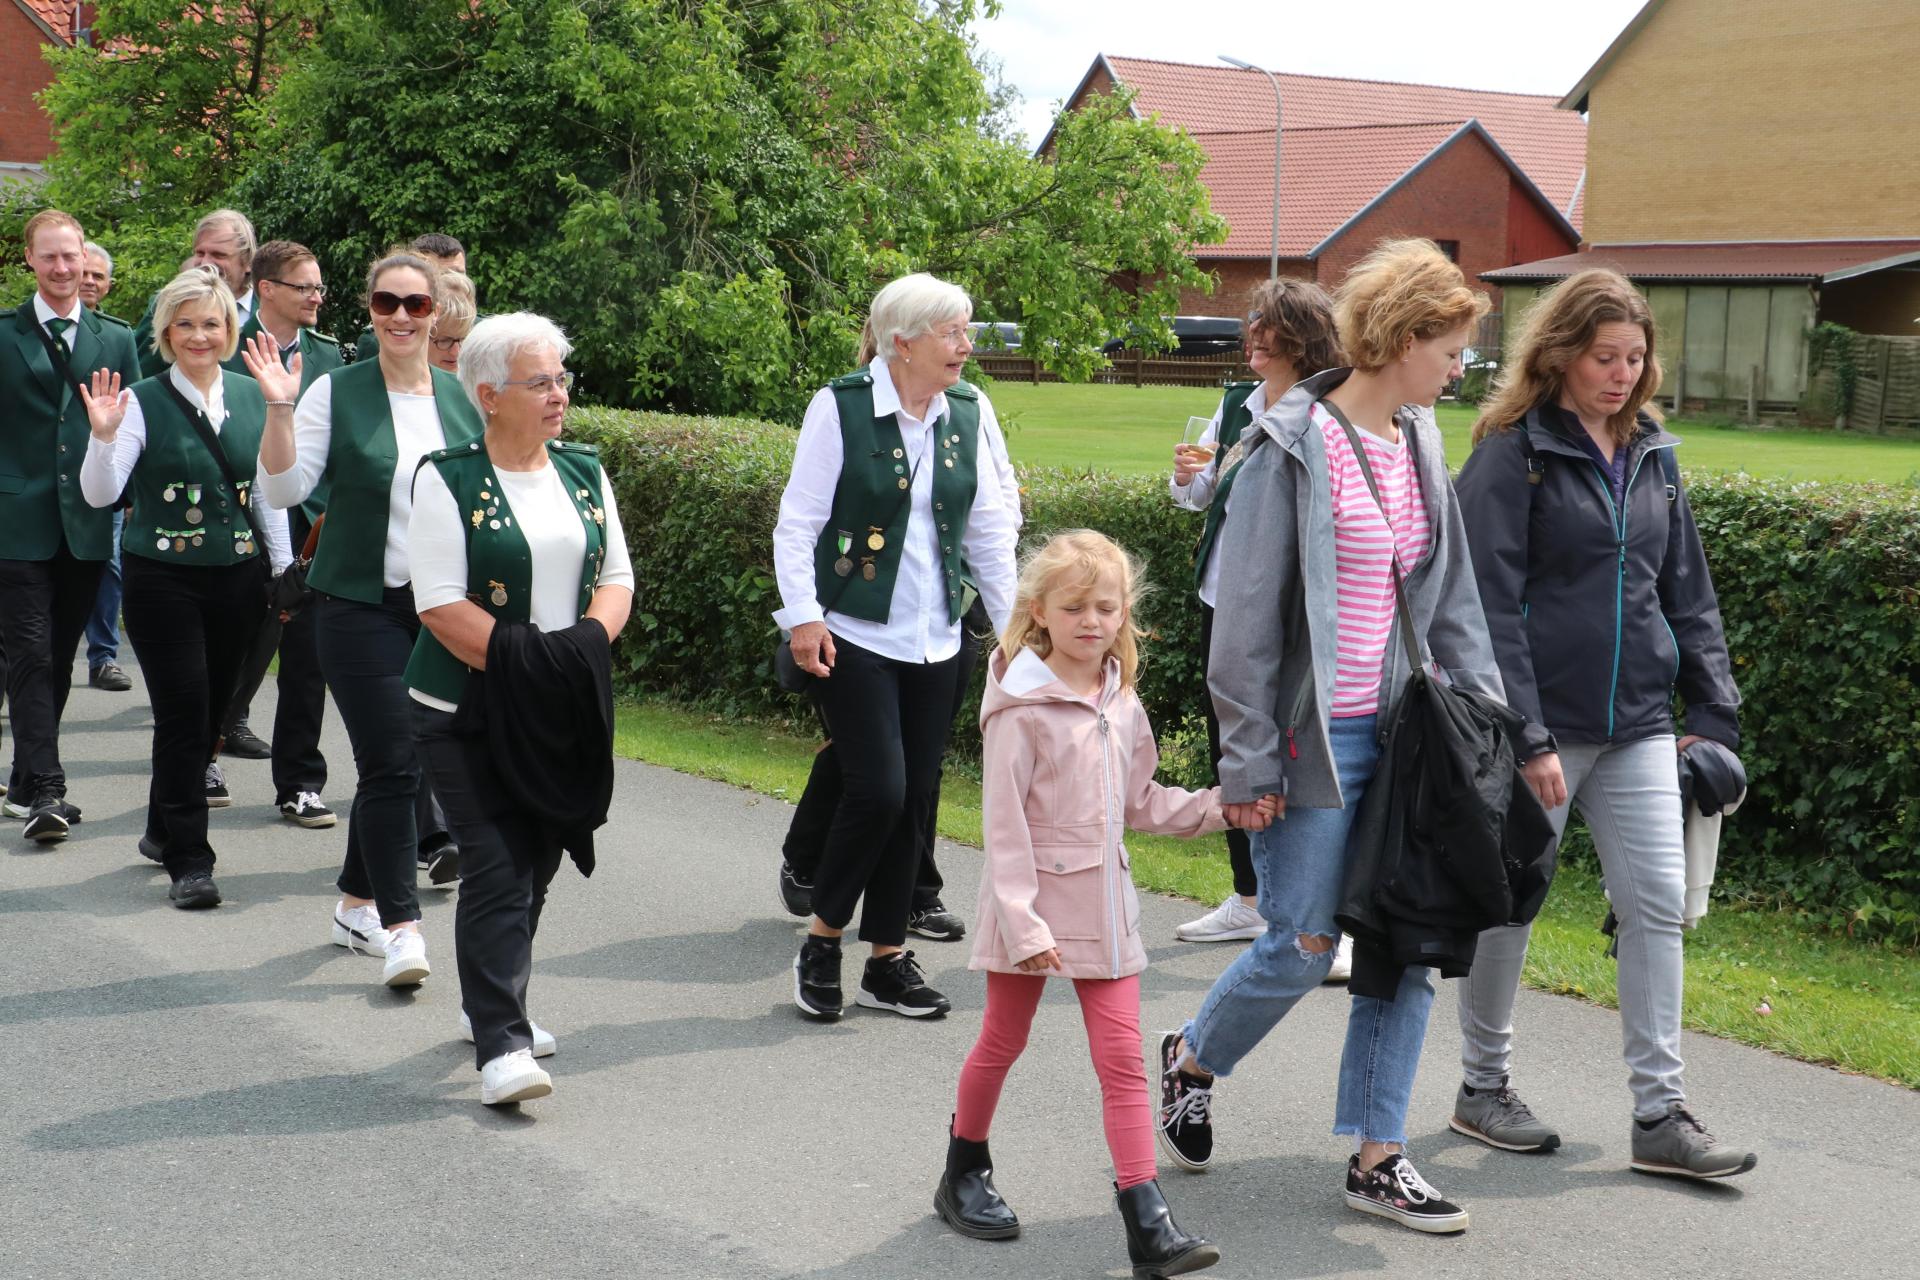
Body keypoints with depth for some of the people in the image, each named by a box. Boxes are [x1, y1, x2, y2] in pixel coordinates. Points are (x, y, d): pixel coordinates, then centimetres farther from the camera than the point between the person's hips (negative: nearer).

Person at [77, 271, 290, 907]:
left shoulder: (252, 397, 5)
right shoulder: (142, 401, -6)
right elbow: (100, 494, -12)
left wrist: (283, 570, 13)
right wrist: (103, 436, -29)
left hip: (238, 577, 4)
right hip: (164, 579, -4)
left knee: (211, 712, 11)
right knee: (183, 713, -7)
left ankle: (164, 829, 31)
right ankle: (188, 859, 1)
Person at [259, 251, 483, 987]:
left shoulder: (461, 399, 6)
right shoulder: (337, 393, -3)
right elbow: (284, 490, -7)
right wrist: (278, 410, -18)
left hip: (445, 608, 3)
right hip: (362, 606, -3)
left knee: (389, 764, 11)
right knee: (392, 766, -9)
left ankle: (356, 903, 27)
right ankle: (401, 926, -5)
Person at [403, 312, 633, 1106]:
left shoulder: (583, 473, 9)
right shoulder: (448, 480, -8)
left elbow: (617, 577, 9)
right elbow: (441, 604, -13)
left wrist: (588, 643, -11)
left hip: (563, 712, 6)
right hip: (469, 711, -5)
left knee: (537, 863, 13)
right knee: (496, 870, -10)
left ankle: (492, 1004, 32)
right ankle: (501, 1044, -9)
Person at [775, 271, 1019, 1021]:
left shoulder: (971, 412, 6)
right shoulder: (841, 408, -7)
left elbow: (990, 529, 12)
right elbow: (798, 522, -6)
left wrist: (1013, 624, 10)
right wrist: (802, 615, -14)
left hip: (934, 642, 5)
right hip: (854, 635, -5)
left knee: (914, 798, 7)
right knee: (879, 789, -12)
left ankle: (888, 958, 19)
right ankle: (822, 938, 10)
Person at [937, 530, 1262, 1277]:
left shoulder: (1121, 704, 6)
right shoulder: (1021, 709, -14)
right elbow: (1004, 825, -16)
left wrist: (1221, 808, 5)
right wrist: (1022, 922, -21)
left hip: (1104, 904, 5)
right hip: (1035, 905, -5)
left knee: (1122, 1057, 0)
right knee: (1002, 1044, 12)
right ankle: (964, 1176, 34)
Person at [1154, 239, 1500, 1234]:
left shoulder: (1417, 444, 10)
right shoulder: (1296, 446, -13)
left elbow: (1450, 594, 17)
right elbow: (1246, 615, -13)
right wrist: (1249, 758, -14)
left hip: (1400, 731, 7)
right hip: (1316, 736, -7)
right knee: (1303, 947, 0)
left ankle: (1378, 1158, 15)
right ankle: (1190, 1059, 28)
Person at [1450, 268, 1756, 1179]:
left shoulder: (1652, 455, 11)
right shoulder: (1513, 453, -8)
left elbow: (1688, 593, 16)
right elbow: (1491, 605, -13)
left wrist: (1714, 713, 9)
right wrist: (1527, 737, -18)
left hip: (1638, 726, 6)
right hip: (1543, 721, -5)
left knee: (1659, 904, 1)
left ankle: (1660, 1114, 7)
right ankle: (1482, 1088, 23)